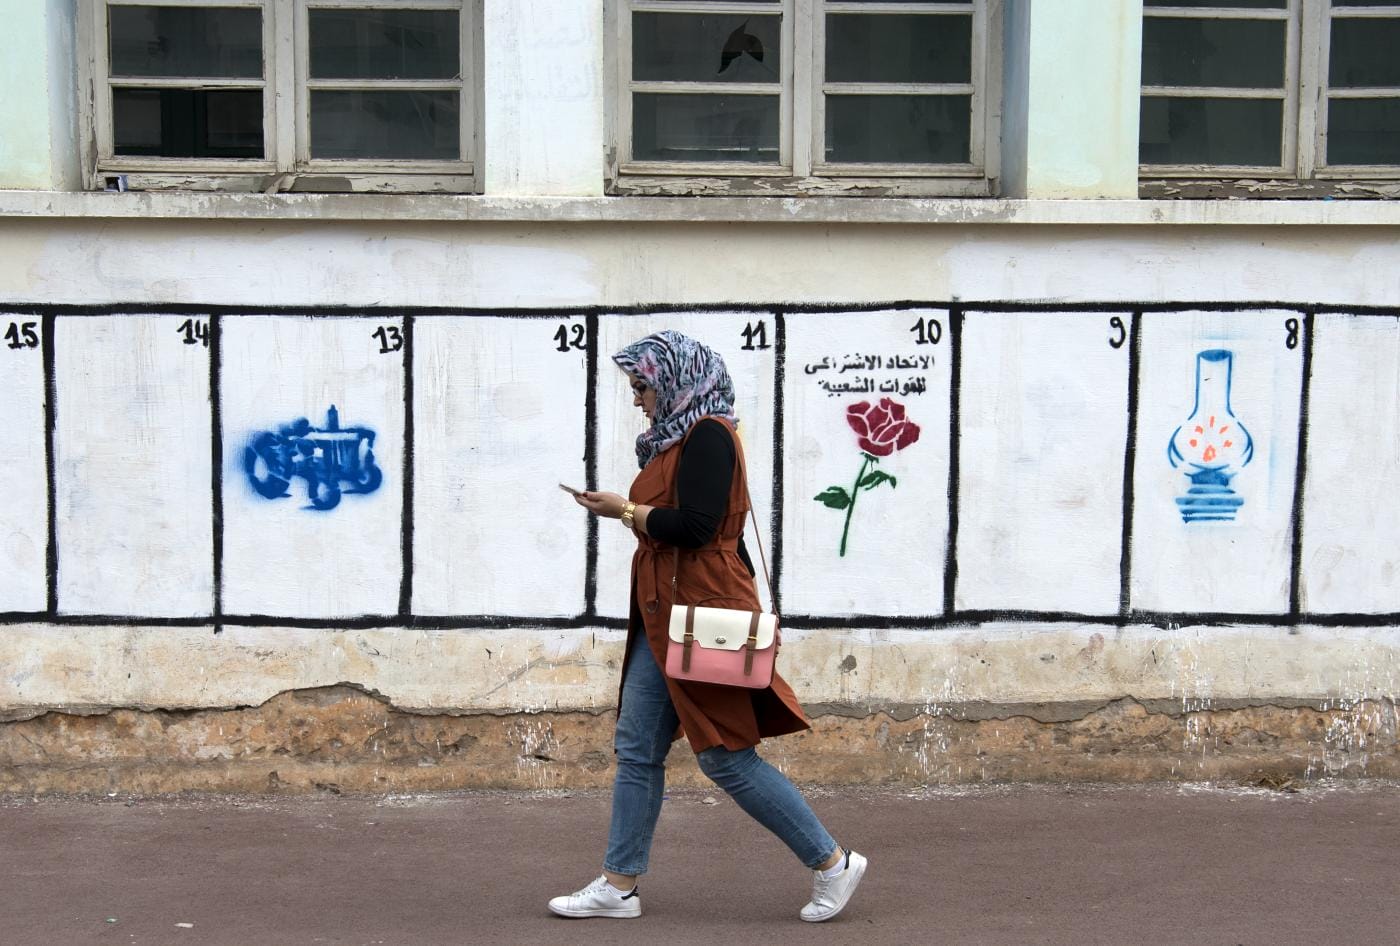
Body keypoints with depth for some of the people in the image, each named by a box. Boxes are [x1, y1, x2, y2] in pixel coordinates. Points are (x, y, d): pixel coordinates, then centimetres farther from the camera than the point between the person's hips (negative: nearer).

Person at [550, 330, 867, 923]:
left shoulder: (708, 435, -14)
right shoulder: (678, 439, 15)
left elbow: (695, 525, -22)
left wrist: (625, 511, -13)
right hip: (663, 618, 10)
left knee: (726, 756, -5)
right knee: (637, 750, 9)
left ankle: (832, 863, 6)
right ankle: (619, 885, 15)